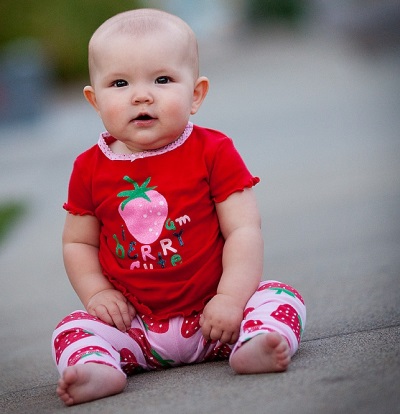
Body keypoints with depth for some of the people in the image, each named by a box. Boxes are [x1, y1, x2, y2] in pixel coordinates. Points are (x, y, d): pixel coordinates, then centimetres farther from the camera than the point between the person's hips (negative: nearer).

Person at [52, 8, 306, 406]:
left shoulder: (213, 153, -5)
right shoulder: (91, 168, 1)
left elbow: (244, 230, -9)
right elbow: (77, 242, 11)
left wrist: (231, 298, -20)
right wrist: (97, 293, -6)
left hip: (210, 313, -1)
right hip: (134, 325, 2)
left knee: (280, 298, -22)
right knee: (72, 329, -18)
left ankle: (253, 347, -46)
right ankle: (99, 369, -43)